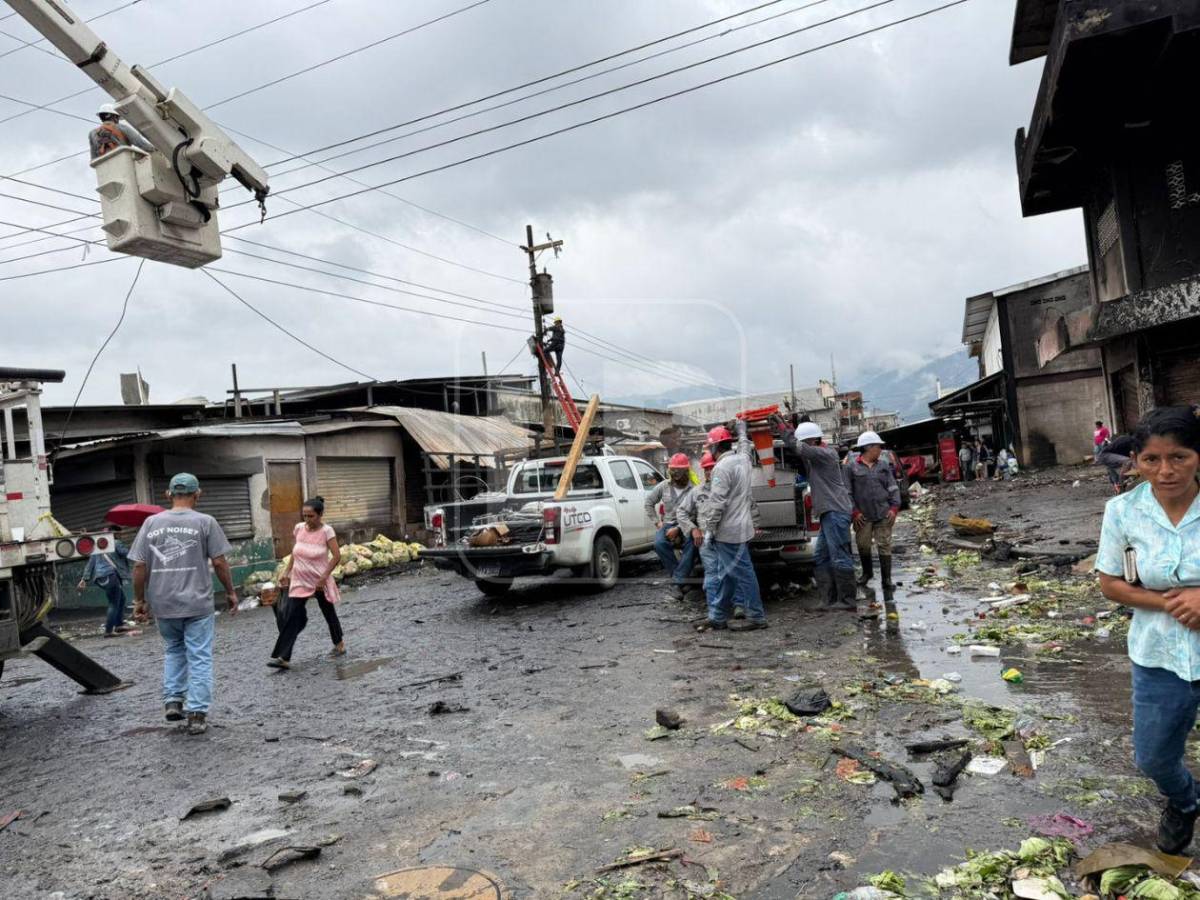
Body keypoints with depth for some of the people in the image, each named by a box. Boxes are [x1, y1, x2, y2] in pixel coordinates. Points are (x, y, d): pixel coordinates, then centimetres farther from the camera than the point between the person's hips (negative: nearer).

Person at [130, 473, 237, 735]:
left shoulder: (151, 523, 2)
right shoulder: (205, 522, -6)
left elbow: (139, 566, 2)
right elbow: (219, 562, -6)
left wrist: (139, 599, 13)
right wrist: (231, 592, 5)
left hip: (162, 604, 3)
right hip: (197, 603, -3)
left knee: (173, 650, 24)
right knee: (199, 658, 4)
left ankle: (173, 700, 17)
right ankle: (197, 714, 4)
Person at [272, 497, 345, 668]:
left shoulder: (326, 531, -15)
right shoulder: (299, 528, -1)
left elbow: (336, 556, -17)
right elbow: (295, 552, 12)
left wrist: (323, 577, -19)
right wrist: (286, 572, 6)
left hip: (320, 582, -4)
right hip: (300, 582, 4)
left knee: (329, 614, 13)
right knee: (291, 617, -6)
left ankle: (339, 644, 36)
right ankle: (283, 658, -5)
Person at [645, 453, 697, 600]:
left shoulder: (693, 489, -9)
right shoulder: (663, 486, 6)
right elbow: (649, 502, 18)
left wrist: (678, 529, -24)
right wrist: (657, 521, 8)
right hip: (668, 523, 3)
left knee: (692, 544, -35)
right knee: (659, 543, -29)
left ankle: (677, 582, -28)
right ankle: (682, 576, -15)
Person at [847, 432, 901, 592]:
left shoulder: (883, 465, 9)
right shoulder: (852, 467, 0)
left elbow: (893, 488, 10)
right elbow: (847, 492, -1)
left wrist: (894, 508, -1)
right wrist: (854, 512, -7)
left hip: (883, 514, 1)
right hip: (863, 516, -1)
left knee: (884, 545, 0)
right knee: (863, 545, 7)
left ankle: (886, 580, 5)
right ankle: (867, 573, 30)